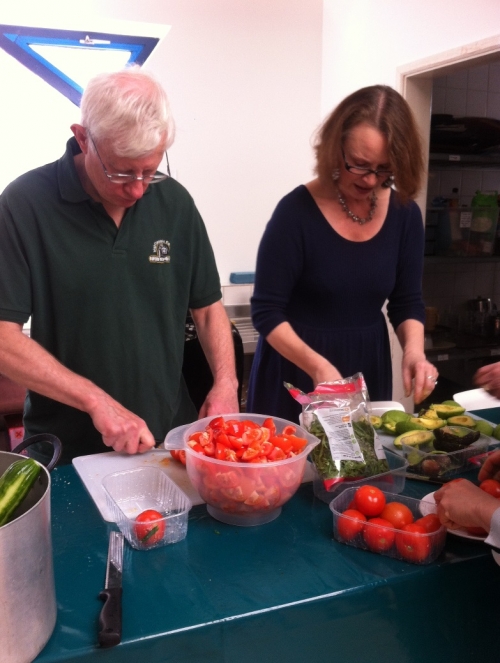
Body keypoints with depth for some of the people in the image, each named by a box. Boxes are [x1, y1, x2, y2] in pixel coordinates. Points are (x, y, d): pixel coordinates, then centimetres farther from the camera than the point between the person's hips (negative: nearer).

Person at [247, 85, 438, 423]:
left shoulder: (405, 214, -3)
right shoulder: (297, 211, -18)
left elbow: (408, 301, 5)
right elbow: (267, 312, -16)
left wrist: (414, 350, -15)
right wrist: (317, 365, -30)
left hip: (368, 366, 5)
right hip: (296, 369, -4)